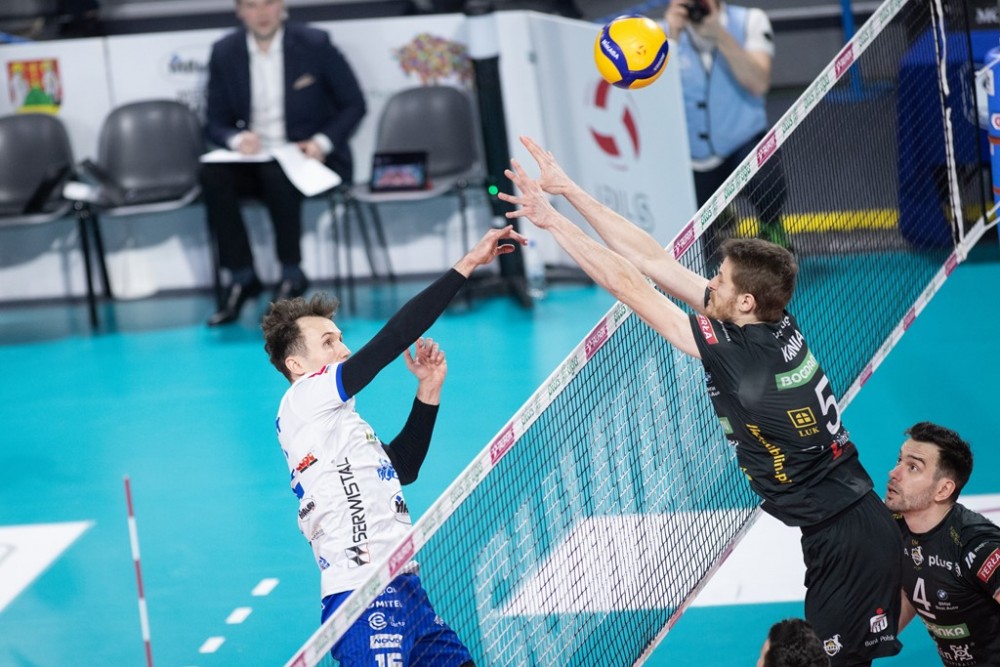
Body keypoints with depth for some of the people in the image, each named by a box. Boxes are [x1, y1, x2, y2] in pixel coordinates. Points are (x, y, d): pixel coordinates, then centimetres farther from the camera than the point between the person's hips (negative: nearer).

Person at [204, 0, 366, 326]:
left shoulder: (315, 45, -3)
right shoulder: (224, 53, 3)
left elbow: (354, 104, 1)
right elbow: (216, 123, 7)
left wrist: (323, 141, -15)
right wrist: (237, 138, -17)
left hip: (310, 157, -3)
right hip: (255, 159, 3)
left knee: (277, 175, -36)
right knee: (213, 175, -28)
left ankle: (291, 276, -19)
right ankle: (241, 278, -19)